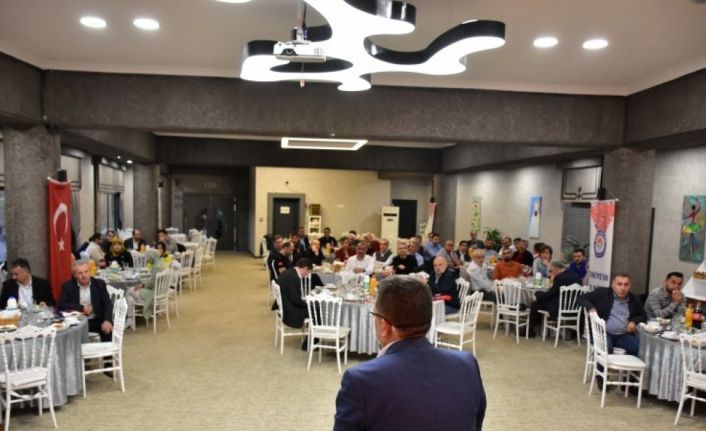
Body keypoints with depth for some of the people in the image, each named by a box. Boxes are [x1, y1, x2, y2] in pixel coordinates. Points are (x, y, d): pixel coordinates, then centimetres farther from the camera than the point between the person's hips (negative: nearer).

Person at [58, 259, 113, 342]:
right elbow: (61, 305, -9)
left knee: (108, 329, -26)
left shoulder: (100, 284, 2)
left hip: (96, 321, 1)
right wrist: (82, 308, -13)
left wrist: (107, 320, -24)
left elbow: (108, 304, -6)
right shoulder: (68, 286, 2)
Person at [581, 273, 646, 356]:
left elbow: (643, 316, 23)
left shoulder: (634, 300, 12)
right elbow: (584, 298, 6)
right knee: (606, 348, -34)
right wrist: (591, 308, -14)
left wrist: (634, 321, 0)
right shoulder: (602, 293, 1)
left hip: (624, 335, 4)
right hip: (604, 333, -4)